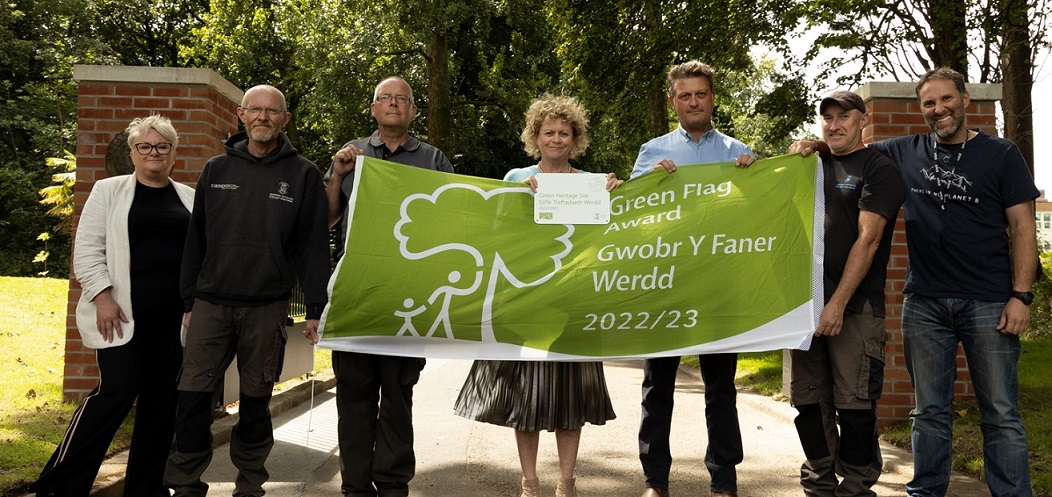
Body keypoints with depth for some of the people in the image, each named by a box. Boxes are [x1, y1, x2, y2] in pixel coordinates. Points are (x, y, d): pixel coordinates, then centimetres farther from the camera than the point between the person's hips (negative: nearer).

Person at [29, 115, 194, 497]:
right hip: (124, 312, -3)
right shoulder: (109, 191, 4)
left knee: (162, 400, 5)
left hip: (174, 315, 4)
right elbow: (88, 249, -1)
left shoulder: (191, 198, 12)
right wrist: (102, 296, -12)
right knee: (118, 391, -10)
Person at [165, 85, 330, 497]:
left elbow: (313, 245, -1)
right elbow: (195, 239, 11)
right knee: (192, 396, 0)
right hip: (211, 304, 2)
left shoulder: (303, 174, 2)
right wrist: (190, 301, 8)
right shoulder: (216, 169, 9)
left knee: (255, 401, 8)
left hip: (267, 308, -2)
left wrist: (315, 308, -5)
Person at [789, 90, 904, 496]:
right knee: (809, 402, 7)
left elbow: (867, 239, -9)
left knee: (854, 404, -3)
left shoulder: (878, 168, 0)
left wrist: (838, 303, -17)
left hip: (856, 306, -5)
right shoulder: (814, 166, 17)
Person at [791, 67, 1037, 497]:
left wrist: (1021, 295, -9)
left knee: (1001, 413, 1)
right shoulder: (904, 153, 9)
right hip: (924, 304, 2)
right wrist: (814, 144, -4)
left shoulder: (1000, 155, 3)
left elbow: (1022, 227, 0)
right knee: (930, 411, 10)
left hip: (988, 303, -2)